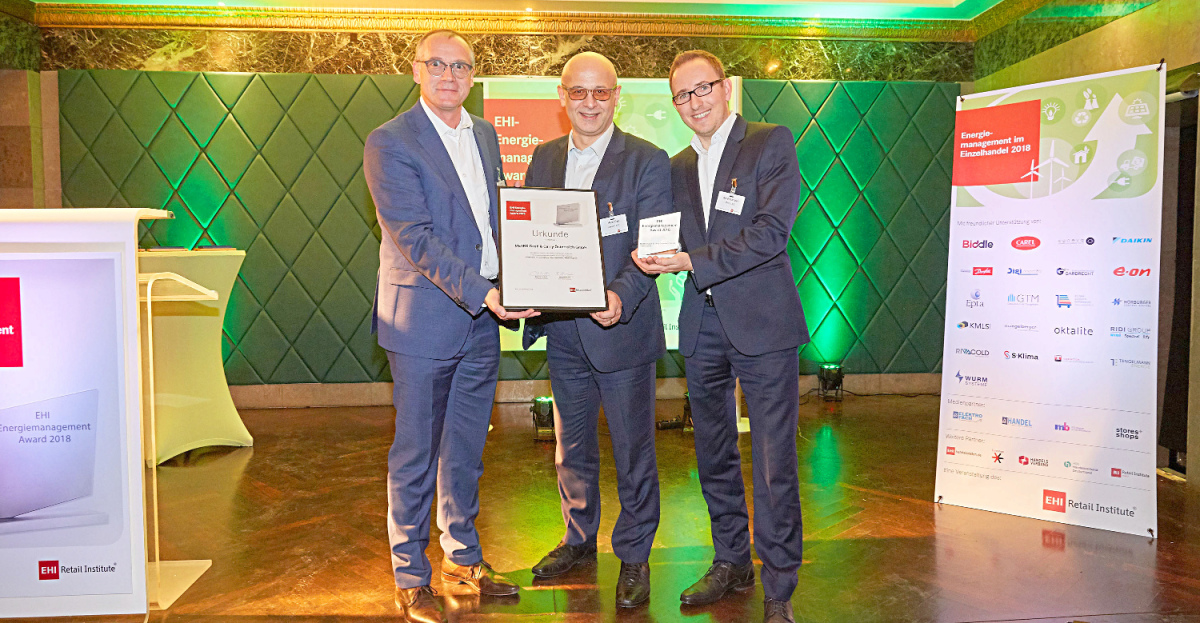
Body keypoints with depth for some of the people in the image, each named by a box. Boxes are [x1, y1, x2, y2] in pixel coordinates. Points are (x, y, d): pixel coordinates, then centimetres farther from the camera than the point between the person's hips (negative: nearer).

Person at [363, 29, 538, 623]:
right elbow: (414, 239, -18)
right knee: (416, 456, 5)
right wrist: (479, 292, -26)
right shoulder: (389, 143, -10)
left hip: (482, 321, 6)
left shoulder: (485, 134, 12)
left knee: (466, 449, 16)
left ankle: (463, 557, 33)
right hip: (424, 320, -6)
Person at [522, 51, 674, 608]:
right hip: (563, 332, 5)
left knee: (633, 450, 7)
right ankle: (579, 538, 40)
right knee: (571, 444, 19)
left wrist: (620, 298, -30)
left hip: (622, 328, -5)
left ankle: (634, 554, 26)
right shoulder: (544, 158, 9)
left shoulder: (647, 161, -6)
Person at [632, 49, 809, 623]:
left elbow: (771, 232, -15)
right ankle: (731, 563, 32)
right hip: (702, 324, 6)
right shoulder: (677, 167, 15)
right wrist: (653, 257, -3)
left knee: (774, 463, -3)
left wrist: (693, 261, -19)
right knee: (713, 455, 15)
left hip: (761, 322, -6)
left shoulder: (771, 144, -3)